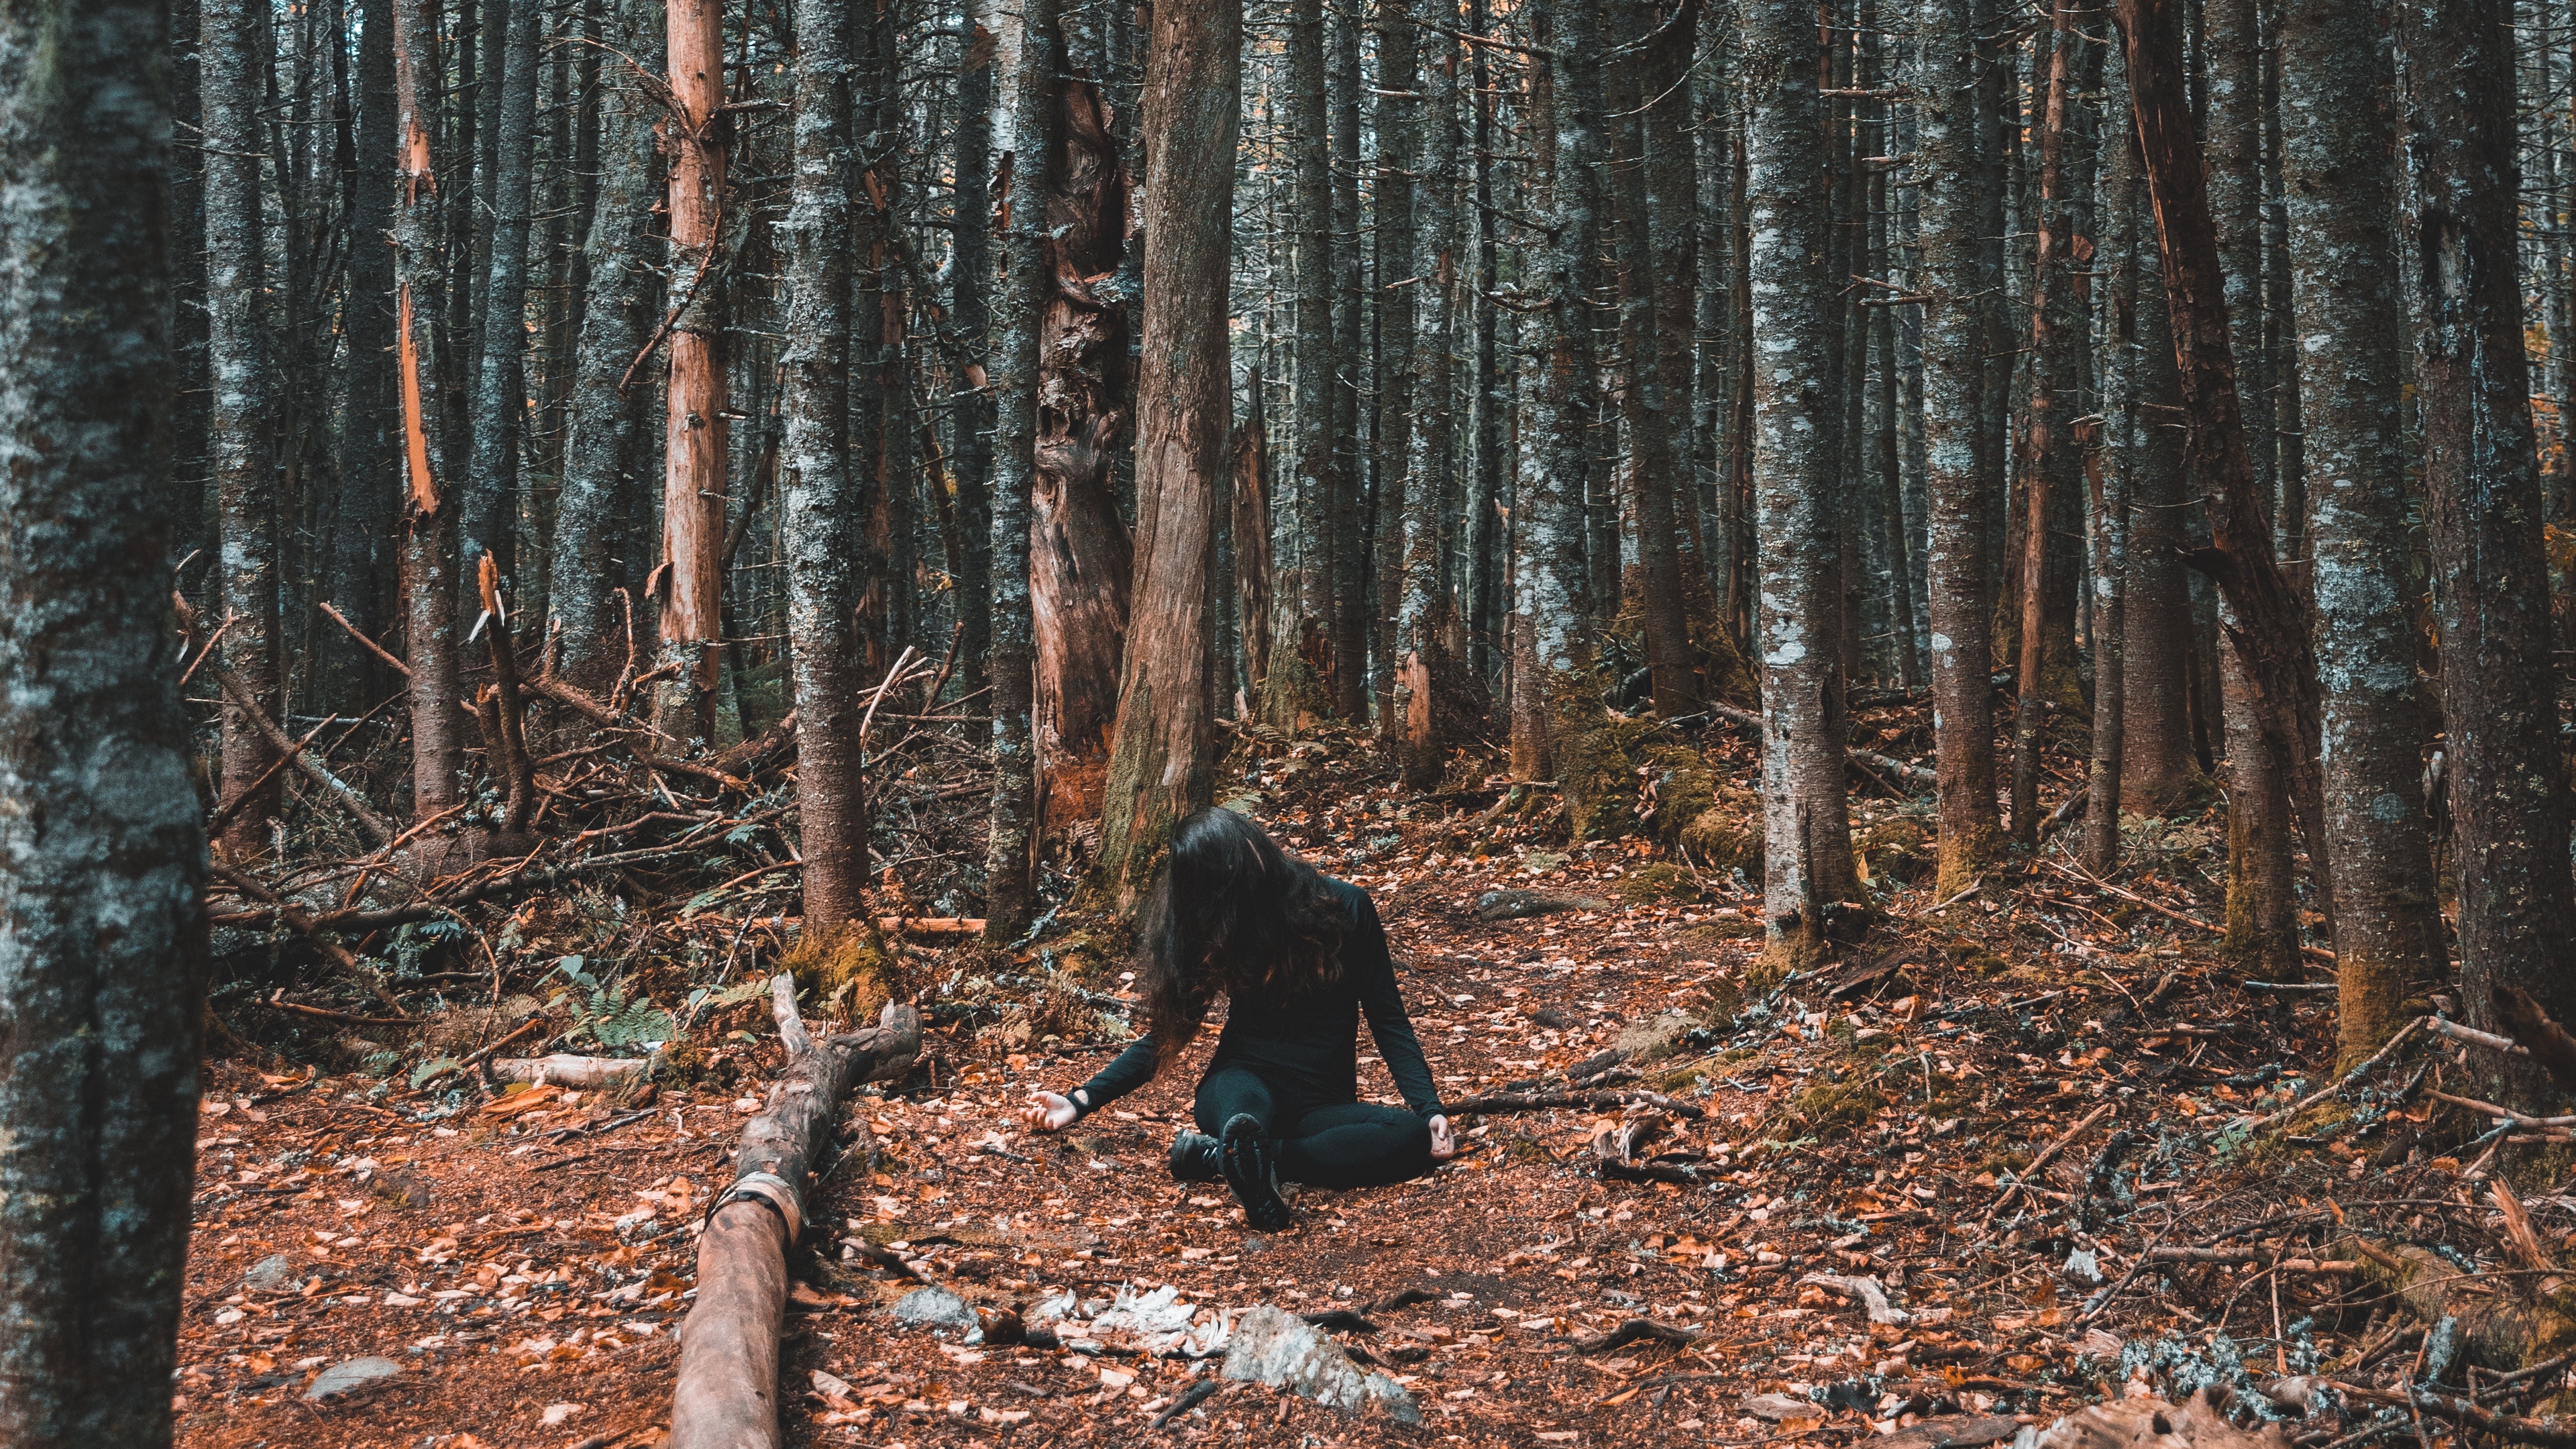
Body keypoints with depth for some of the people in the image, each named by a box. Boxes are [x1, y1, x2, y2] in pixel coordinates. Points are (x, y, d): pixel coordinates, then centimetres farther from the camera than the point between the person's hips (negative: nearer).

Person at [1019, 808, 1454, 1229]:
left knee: (1416, 1136, -33)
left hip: (1321, 1106, 1)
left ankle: (1221, 1155, -40)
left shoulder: (1344, 907, -4)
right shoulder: (1205, 929, 1)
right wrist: (1081, 1101, -2)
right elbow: (1167, 1033, 6)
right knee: (1244, 1103, -38)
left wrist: (1430, 1109, -12)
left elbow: (1387, 1019, 0)